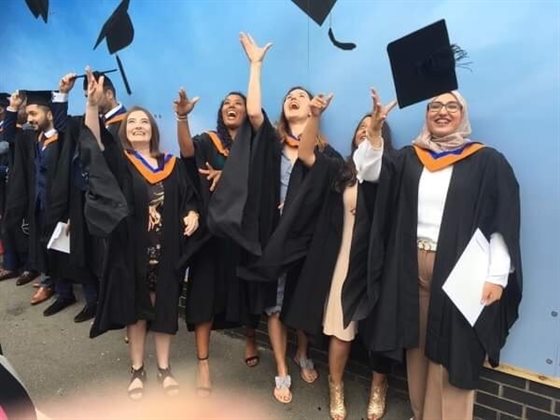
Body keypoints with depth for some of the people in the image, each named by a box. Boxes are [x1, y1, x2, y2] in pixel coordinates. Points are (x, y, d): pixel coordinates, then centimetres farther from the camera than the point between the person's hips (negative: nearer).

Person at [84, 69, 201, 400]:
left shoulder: (172, 164, 6)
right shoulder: (119, 162, 0)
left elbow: (190, 197, 8)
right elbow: (93, 140, -18)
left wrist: (193, 214, -14)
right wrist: (94, 104, -33)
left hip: (166, 250, 2)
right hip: (133, 250, -1)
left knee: (165, 307, 10)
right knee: (136, 307, 10)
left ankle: (164, 367, 26)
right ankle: (138, 369, 27)